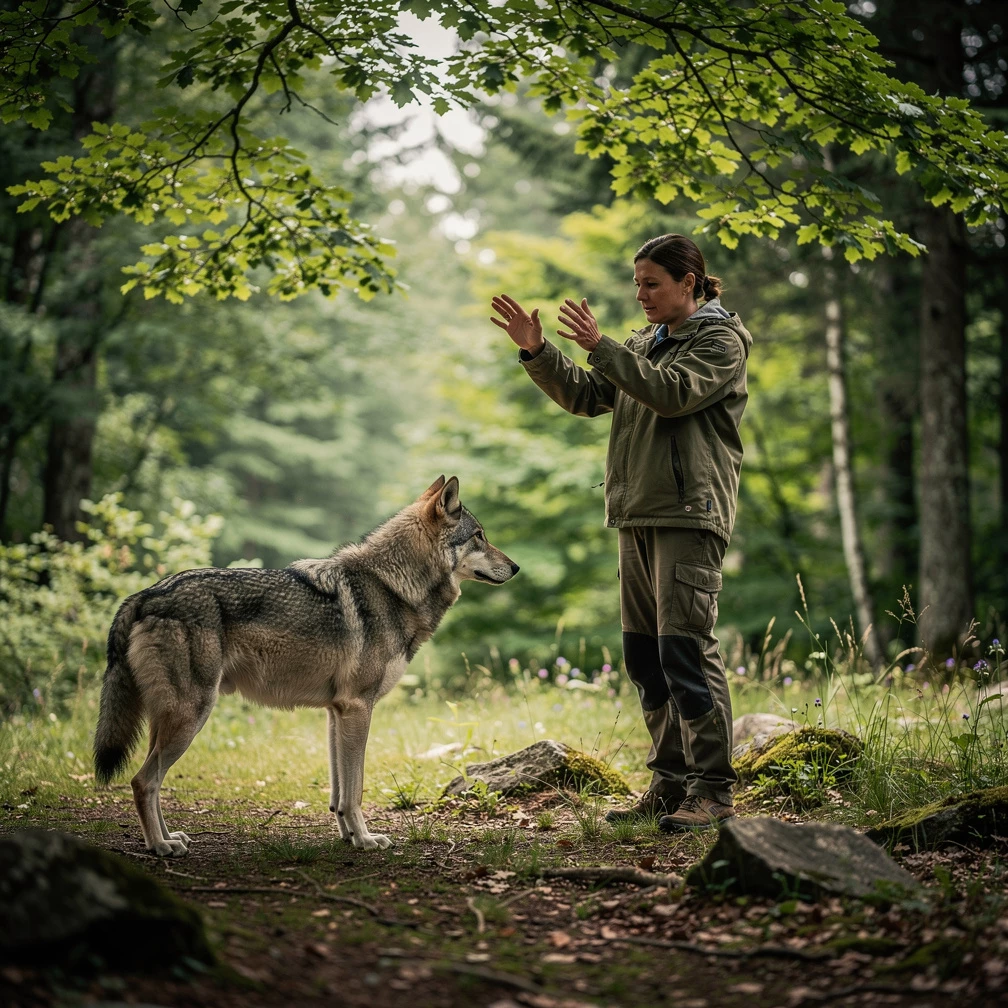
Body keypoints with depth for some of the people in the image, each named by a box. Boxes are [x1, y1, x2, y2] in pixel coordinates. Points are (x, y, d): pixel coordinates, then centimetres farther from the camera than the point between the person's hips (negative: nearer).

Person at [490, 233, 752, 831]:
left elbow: (673, 393, -18)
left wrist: (600, 345, -20)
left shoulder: (721, 342, -2)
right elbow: (584, 396, 16)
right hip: (638, 515, 8)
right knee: (645, 654, 9)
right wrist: (536, 351, 2)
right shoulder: (644, 346, 22)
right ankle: (671, 783, 16)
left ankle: (713, 789, -10)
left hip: (690, 514, -8)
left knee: (685, 648, -14)